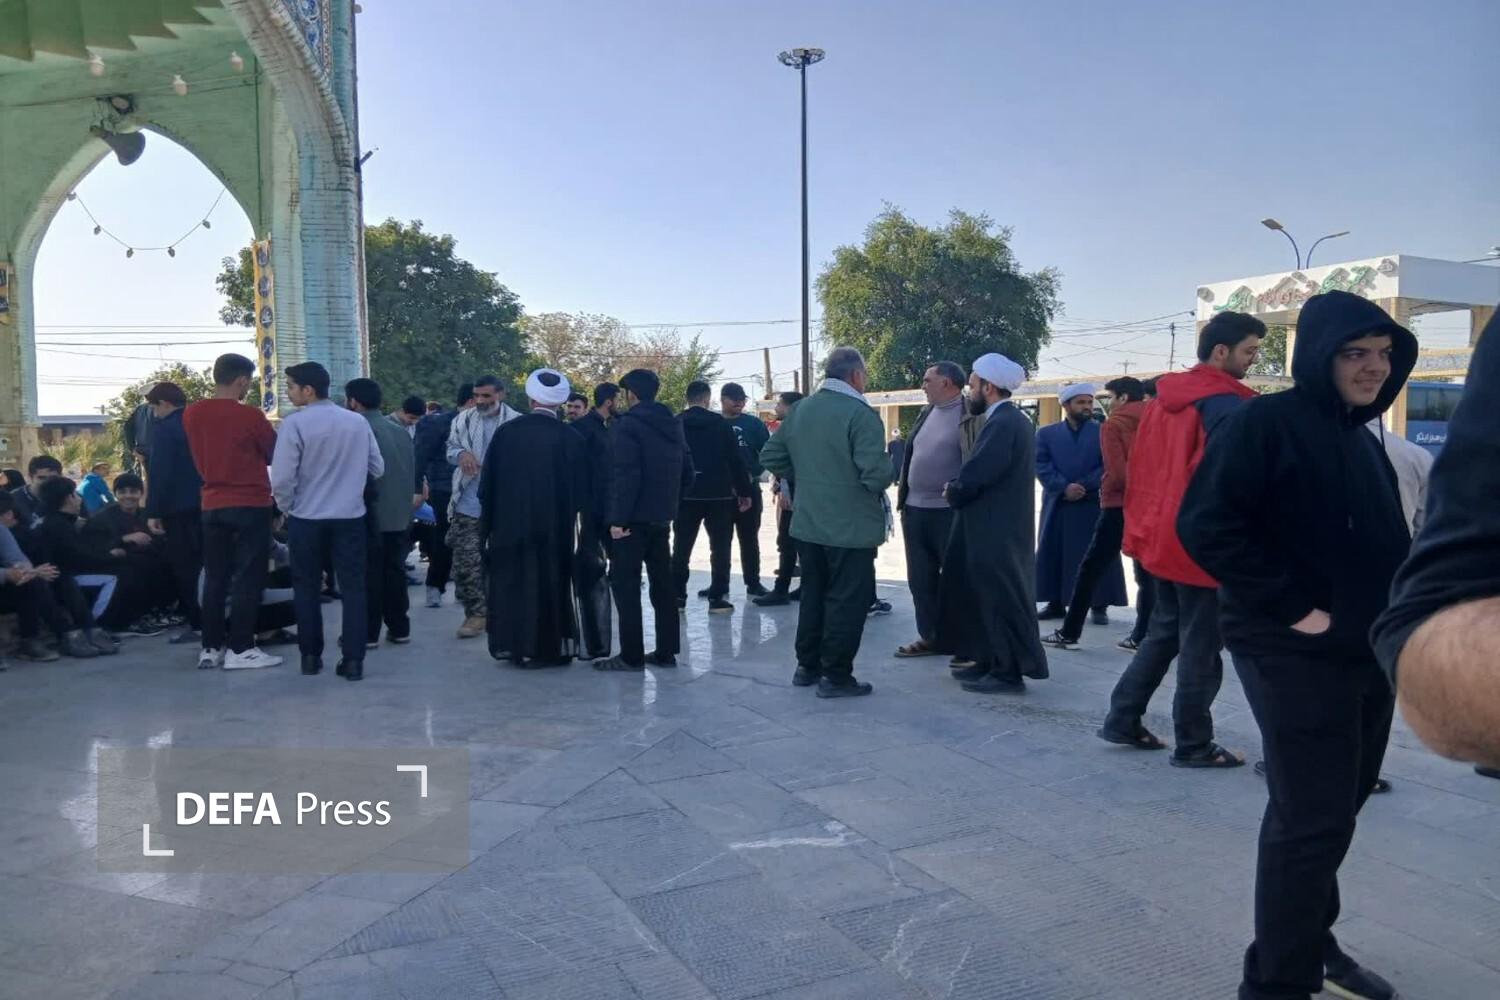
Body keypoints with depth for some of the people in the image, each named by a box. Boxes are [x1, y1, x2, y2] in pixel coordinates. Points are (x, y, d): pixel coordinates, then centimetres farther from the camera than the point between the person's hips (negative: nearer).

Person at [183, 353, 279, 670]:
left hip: (212, 505, 6)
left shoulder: (192, 414, 4)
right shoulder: (250, 416, -13)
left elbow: (199, 456, 16)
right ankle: (240, 649, -1)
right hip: (251, 505, -6)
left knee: (215, 578, 11)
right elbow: (276, 455, 0)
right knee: (249, 578, -1)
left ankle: (211, 647, 14)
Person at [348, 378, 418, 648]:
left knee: (369, 574, 1)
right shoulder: (400, 431, 10)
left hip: (372, 515, -7)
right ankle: (399, 628, 18)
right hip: (401, 514, 7)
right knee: (395, 571, 13)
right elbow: (413, 471, 13)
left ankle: (367, 633, 5)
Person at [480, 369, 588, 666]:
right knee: (549, 584, 10)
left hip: (510, 522, 1)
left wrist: (487, 524, 7)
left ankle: (511, 645, 18)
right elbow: (581, 489, -3)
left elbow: (488, 483, -2)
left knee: (510, 583, 13)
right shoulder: (571, 438, -8)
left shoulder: (506, 432, -6)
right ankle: (544, 649, 14)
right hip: (555, 527, 0)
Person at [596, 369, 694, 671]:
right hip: (661, 517, 8)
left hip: (633, 518, -7)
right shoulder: (672, 424, 11)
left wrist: (619, 519, -18)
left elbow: (626, 476, -20)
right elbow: (687, 473, 12)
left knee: (625, 585, -1)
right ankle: (666, 652, 16)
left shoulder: (628, 424, -12)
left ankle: (632, 655, 1)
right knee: (662, 583, 11)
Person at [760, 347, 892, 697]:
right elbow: (876, 475, -23)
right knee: (847, 601, 3)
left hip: (808, 523, 7)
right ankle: (836, 676, 8)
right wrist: (895, 454, -3)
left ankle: (807, 666, 26)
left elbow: (770, 457, 10)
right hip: (851, 527, -7)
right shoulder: (860, 414, -16)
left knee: (813, 594, 18)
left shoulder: (799, 410, 6)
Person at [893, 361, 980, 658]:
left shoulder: (971, 416, -9)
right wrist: (903, 496, 15)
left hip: (950, 511, -7)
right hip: (915, 509, 8)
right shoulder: (926, 413, 14)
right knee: (920, 578, 12)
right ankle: (930, 636, 23)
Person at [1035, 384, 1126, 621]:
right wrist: (1064, 487, -17)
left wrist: (1083, 486, -15)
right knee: (1053, 555, 4)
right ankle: (1056, 604, 13)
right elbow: (1041, 466, -3)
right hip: (1058, 506, 1)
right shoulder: (1046, 434, 9)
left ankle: (1100, 606, 6)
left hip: (1094, 506, -1)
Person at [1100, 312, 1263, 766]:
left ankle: (1122, 720, 20)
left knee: (1163, 633, 18)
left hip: (1161, 538, 8)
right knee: (1201, 646, 3)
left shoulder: (1163, 397, 9)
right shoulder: (1228, 405, -15)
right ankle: (1194, 745, 13)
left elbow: (1138, 467, 12)